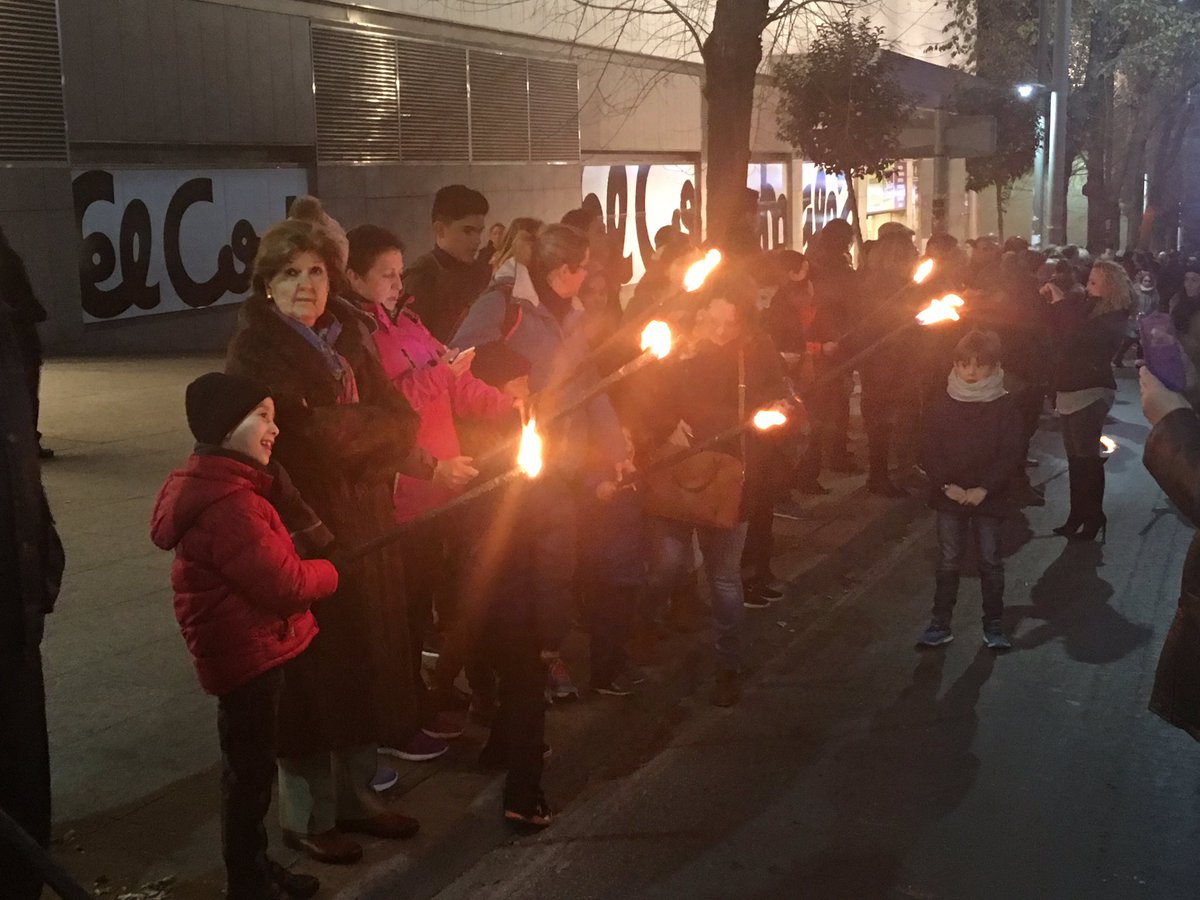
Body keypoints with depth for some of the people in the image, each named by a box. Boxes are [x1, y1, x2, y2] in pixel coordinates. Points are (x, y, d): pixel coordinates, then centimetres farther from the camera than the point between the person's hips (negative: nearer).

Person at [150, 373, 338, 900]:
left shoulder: (213, 484, 8)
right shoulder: (228, 503, -26)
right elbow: (286, 585, -24)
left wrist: (290, 548, 0)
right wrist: (330, 572, -6)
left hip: (246, 649, 11)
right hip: (250, 654, -11)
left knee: (249, 765, 21)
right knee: (251, 770, 3)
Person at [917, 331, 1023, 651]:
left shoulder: (1005, 406, -5)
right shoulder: (943, 405, -1)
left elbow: (1011, 454, -8)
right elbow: (930, 451, -2)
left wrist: (984, 488, -16)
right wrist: (947, 485, -14)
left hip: (989, 497, -1)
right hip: (950, 496, 1)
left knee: (991, 561, 7)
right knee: (949, 561, 7)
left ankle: (993, 624, 18)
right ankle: (940, 623, 14)